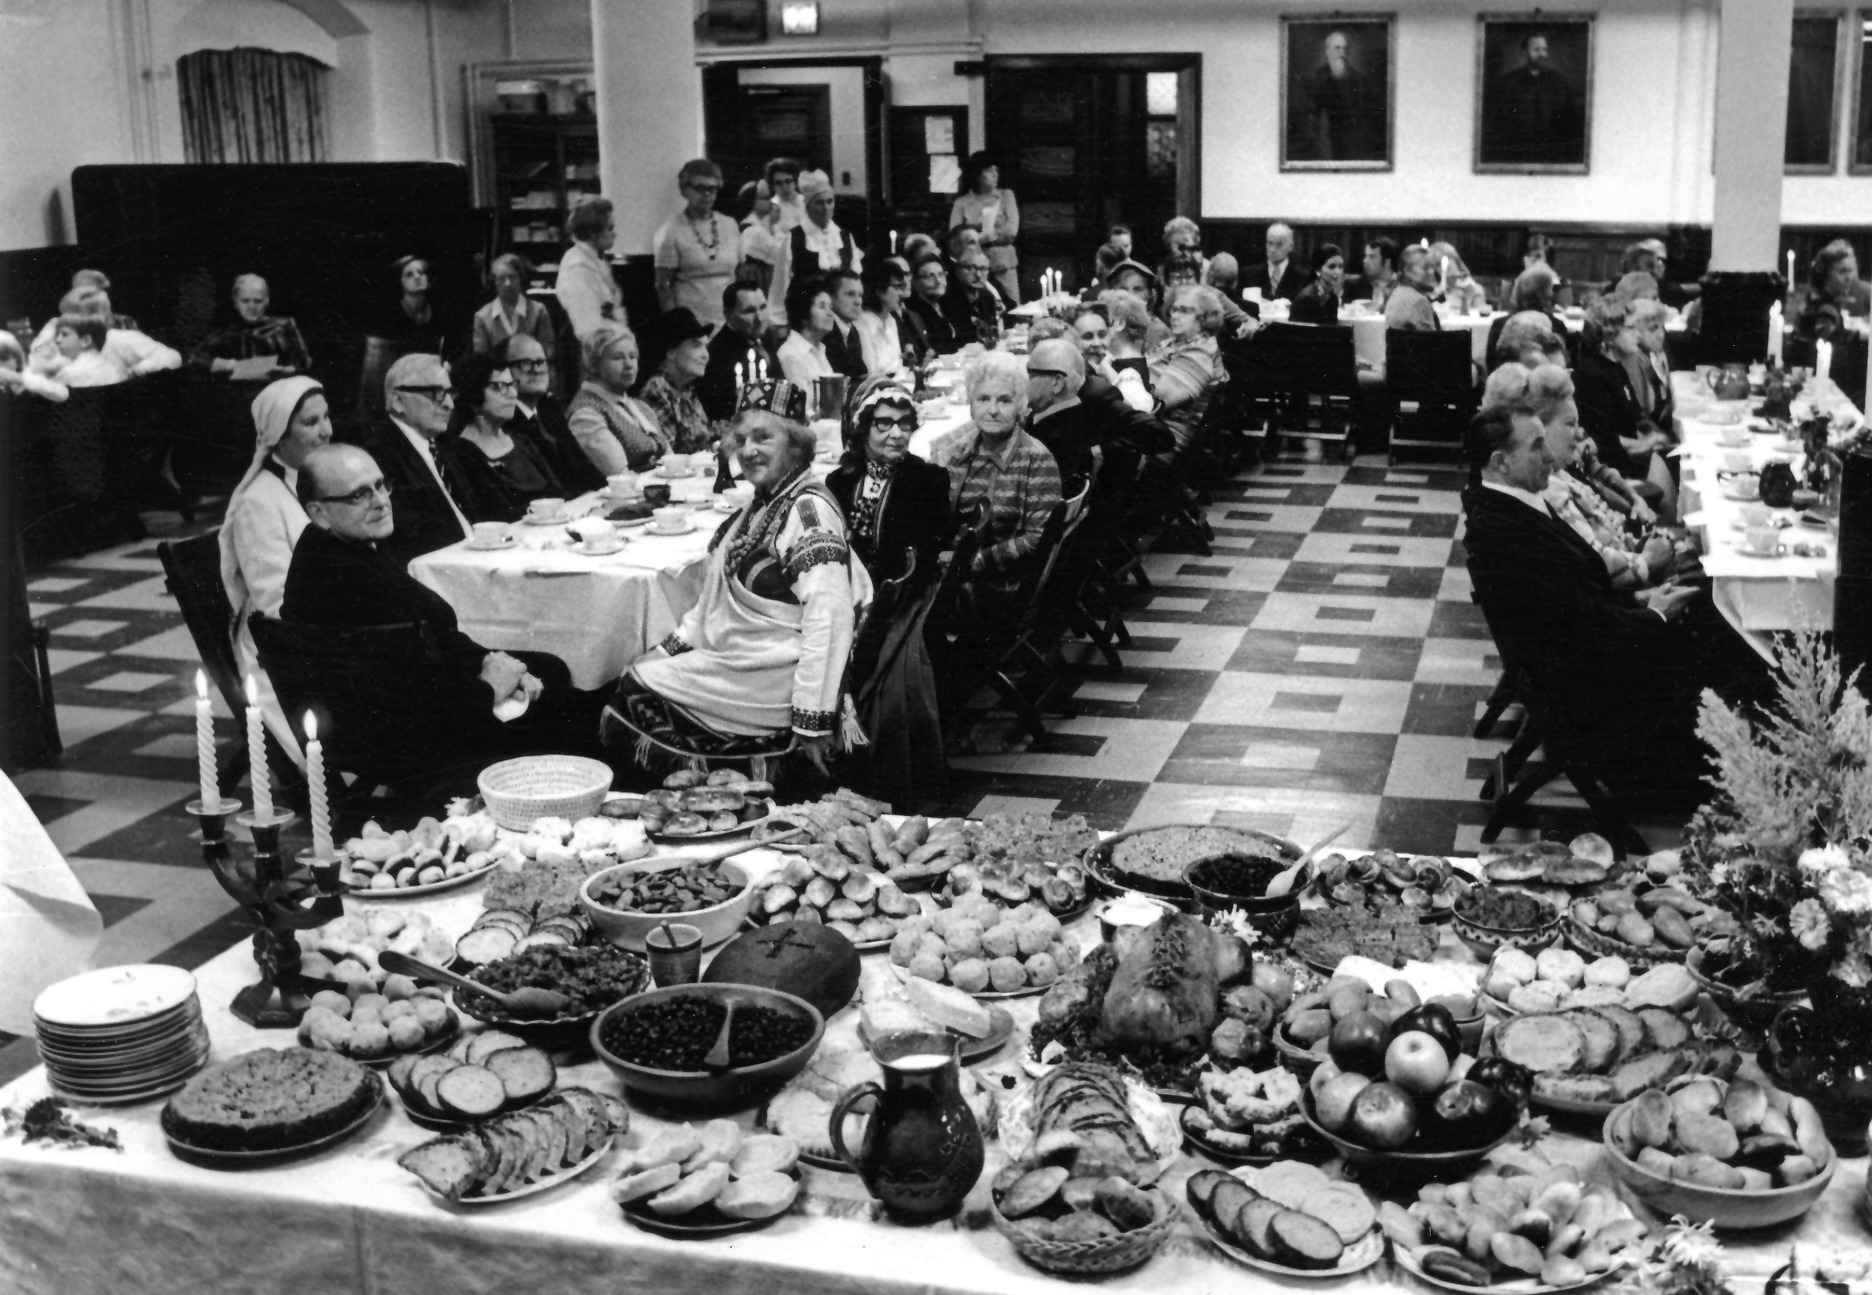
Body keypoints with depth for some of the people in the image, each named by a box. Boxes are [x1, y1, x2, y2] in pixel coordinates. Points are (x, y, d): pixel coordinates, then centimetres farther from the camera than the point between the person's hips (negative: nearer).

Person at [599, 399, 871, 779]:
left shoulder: (810, 509, -18)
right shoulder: (763, 503, 13)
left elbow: (829, 619, -25)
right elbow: (721, 592, 21)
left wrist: (812, 722, -26)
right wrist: (670, 648, 11)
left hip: (777, 677, -10)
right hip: (739, 658, 10)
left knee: (637, 692, -9)